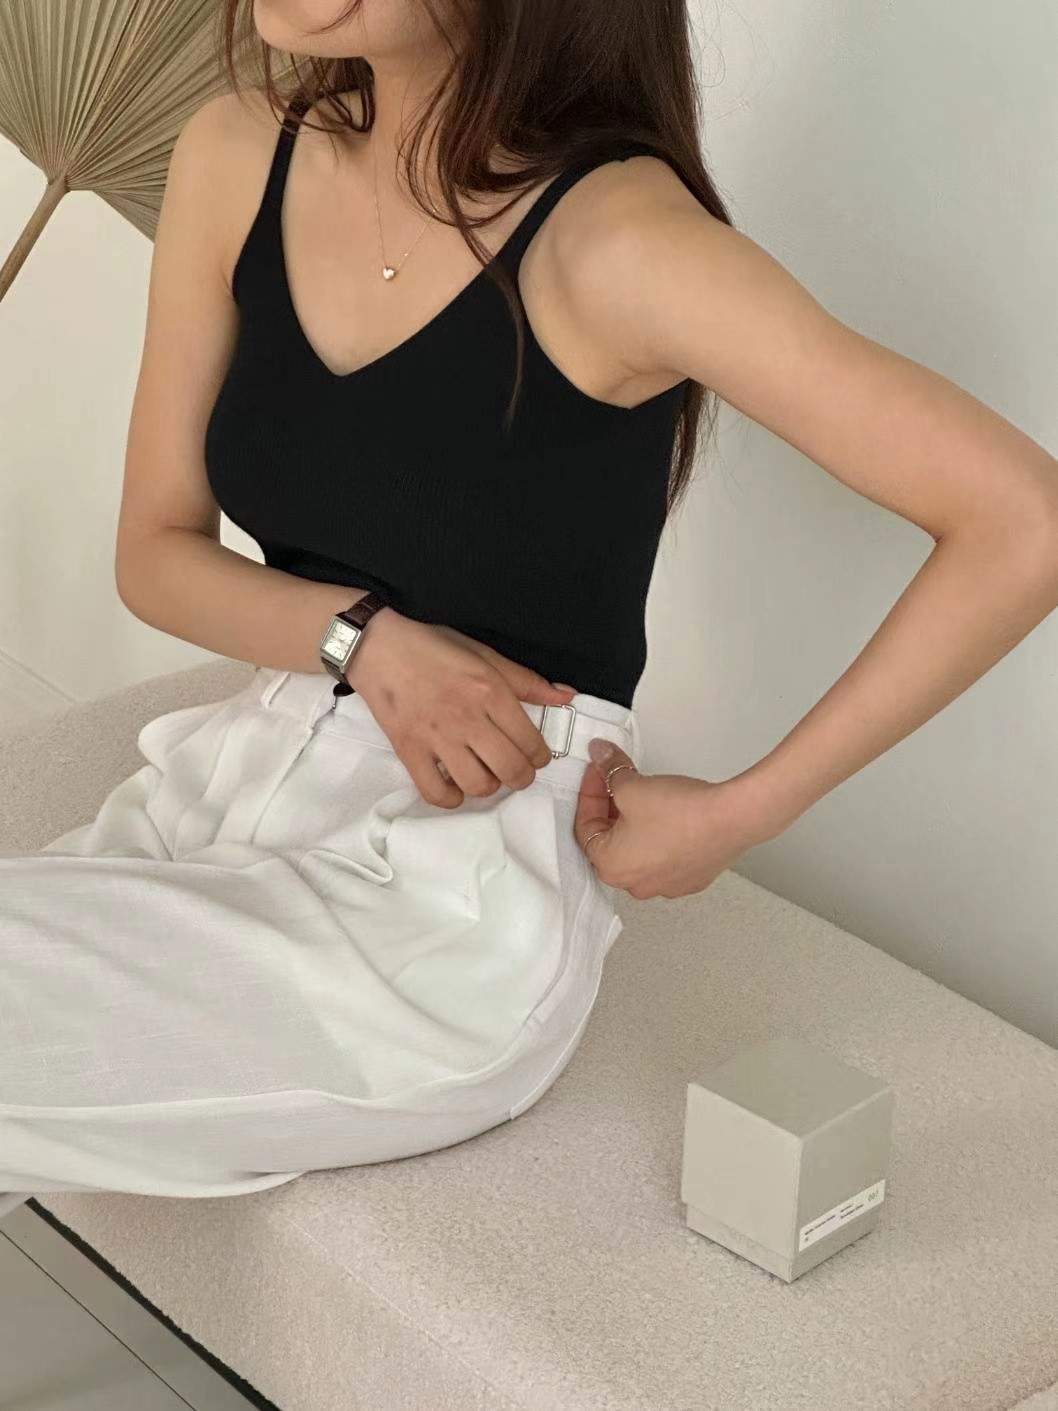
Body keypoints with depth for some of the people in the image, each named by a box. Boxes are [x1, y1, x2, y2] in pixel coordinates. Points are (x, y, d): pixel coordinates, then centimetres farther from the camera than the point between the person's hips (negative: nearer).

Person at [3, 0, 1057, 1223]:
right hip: (242, 776, 6)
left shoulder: (609, 239, -20)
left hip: (462, 892, -6)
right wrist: (366, 639, -14)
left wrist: (739, 814, -15)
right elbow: (155, 553, 6)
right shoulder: (236, 159, -1)